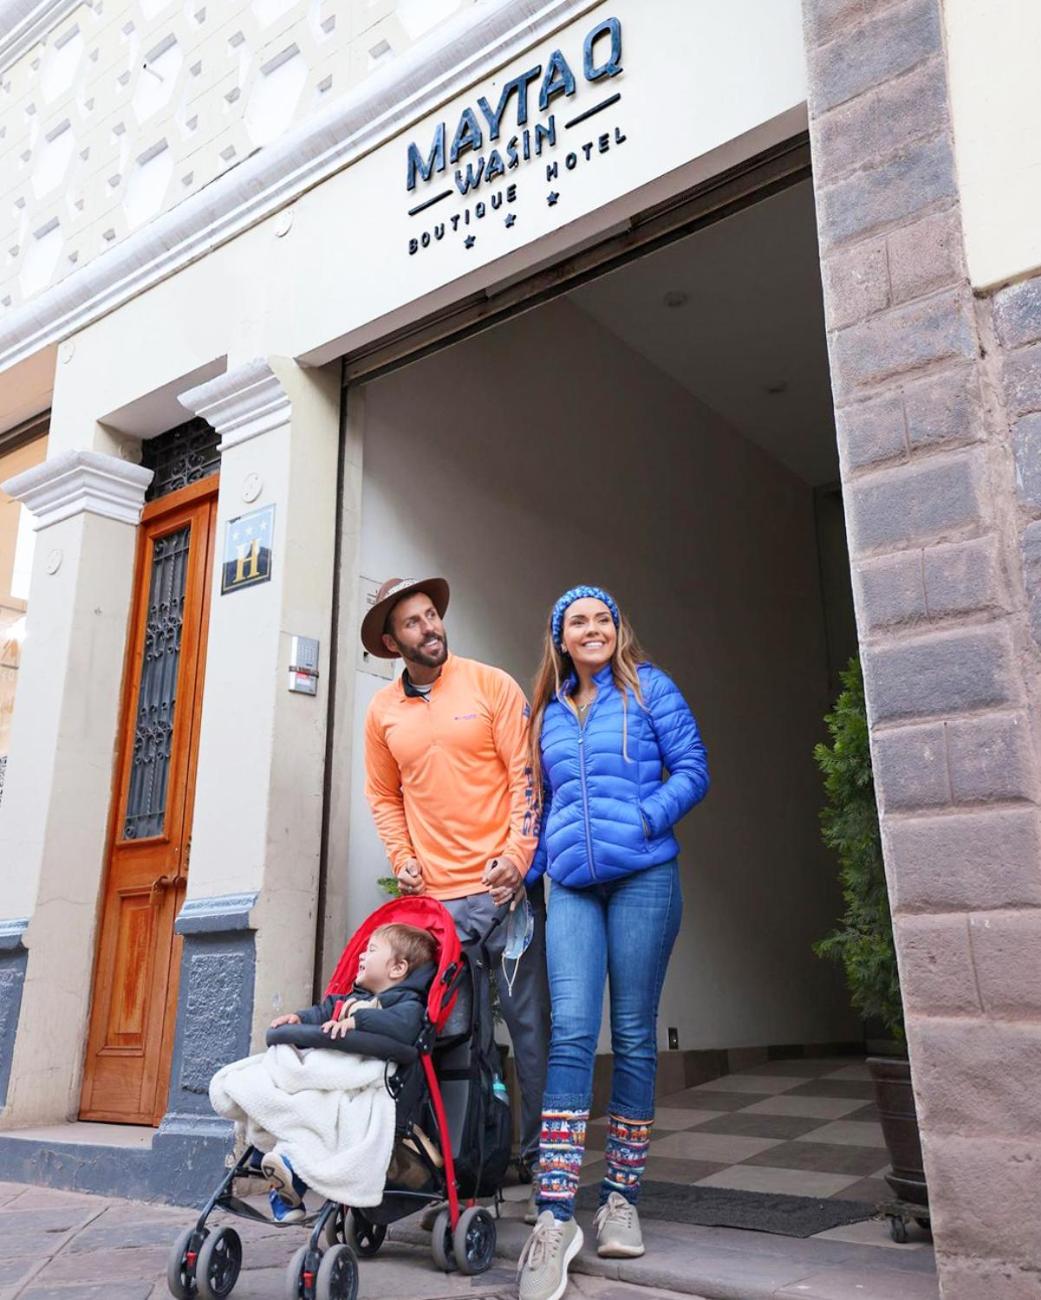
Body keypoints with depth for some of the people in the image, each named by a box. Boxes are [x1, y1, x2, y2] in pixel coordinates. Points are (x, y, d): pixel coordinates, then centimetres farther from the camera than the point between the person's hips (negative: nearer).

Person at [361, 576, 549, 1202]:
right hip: (435, 896, 3)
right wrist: (403, 862, 3)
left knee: (531, 1022, 1)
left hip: (505, 885, -3)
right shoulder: (382, 711, 9)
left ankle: (541, 1157, 17)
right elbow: (384, 797, 17)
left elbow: (527, 776, -3)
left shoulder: (491, 684, 0)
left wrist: (516, 857, -13)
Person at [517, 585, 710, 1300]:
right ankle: (555, 1218, -9)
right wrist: (531, 866, 10)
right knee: (571, 1033, -9)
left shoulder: (648, 688, 5)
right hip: (573, 887, 2)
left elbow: (693, 769, 0)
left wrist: (643, 820, -13)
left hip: (643, 878, -2)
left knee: (634, 1035, 4)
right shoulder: (548, 712, 17)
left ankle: (621, 1197, 17)